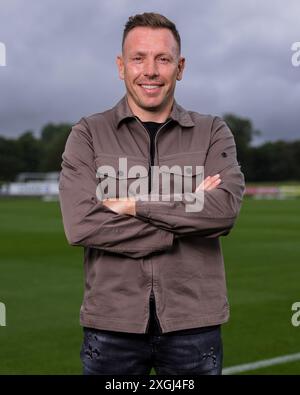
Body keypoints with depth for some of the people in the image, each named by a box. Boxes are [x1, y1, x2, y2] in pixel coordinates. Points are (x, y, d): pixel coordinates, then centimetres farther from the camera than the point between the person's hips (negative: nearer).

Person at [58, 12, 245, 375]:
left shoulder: (212, 132, 4)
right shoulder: (88, 134, 1)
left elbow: (225, 209, -13)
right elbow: (80, 224, -13)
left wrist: (134, 204, -14)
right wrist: (190, 210, -13)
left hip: (193, 321, 1)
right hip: (112, 321, 0)